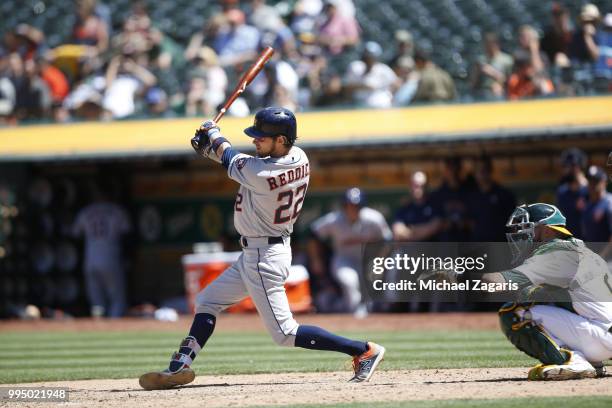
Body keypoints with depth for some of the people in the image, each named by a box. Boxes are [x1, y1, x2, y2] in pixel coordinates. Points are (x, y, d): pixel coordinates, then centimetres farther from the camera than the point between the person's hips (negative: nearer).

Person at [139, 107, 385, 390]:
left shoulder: (261, 174, -28)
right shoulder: (298, 158, -3)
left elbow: (231, 159, -6)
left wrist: (213, 135, 14)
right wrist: (211, 149, 10)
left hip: (264, 258, -10)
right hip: (255, 253, 10)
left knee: (284, 333, -6)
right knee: (207, 301, 17)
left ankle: (364, 350, -5)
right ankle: (180, 367, 16)